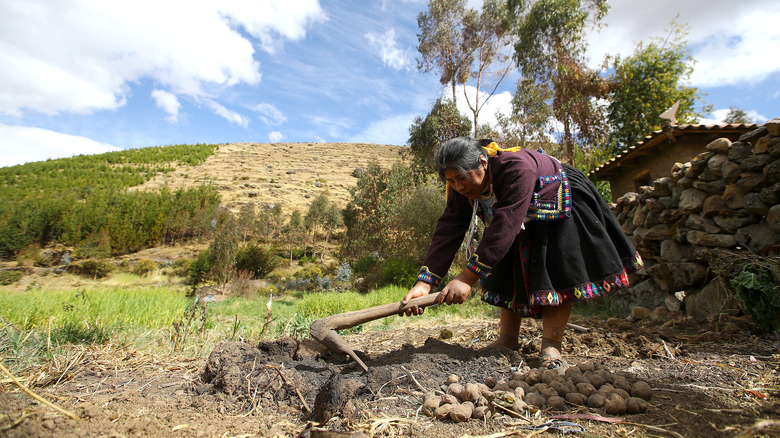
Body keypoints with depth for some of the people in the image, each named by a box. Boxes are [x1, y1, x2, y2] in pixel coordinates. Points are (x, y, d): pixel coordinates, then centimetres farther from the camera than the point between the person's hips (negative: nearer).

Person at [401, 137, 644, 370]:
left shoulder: (516, 168, -42)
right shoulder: (461, 191, -20)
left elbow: (505, 226, -47)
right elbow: (447, 232, -27)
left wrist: (467, 278, -50)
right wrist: (424, 283, -39)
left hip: (558, 207, -6)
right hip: (524, 226, 6)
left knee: (556, 274, -15)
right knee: (508, 273, 1)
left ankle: (551, 346, -10)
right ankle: (508, 339, 9)